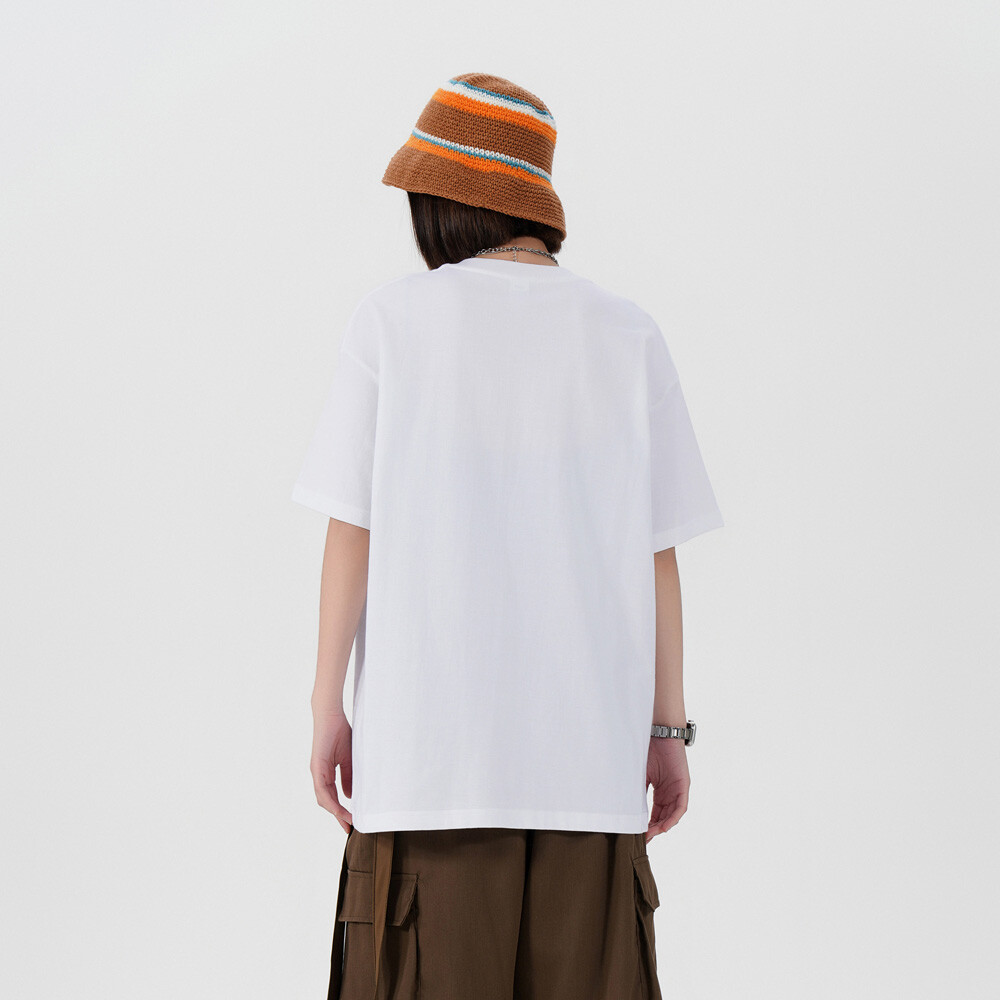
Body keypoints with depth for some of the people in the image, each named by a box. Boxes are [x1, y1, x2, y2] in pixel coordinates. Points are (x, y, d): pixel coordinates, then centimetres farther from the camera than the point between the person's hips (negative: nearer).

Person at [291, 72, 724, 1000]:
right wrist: (669, 731, 7)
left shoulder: (392, 318, -1)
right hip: (589, 736, 2)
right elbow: (656, 550, 3)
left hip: (433, 731, -2)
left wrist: (326, 707, 3)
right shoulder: (628, 335, 4)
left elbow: (351, 527, -2)